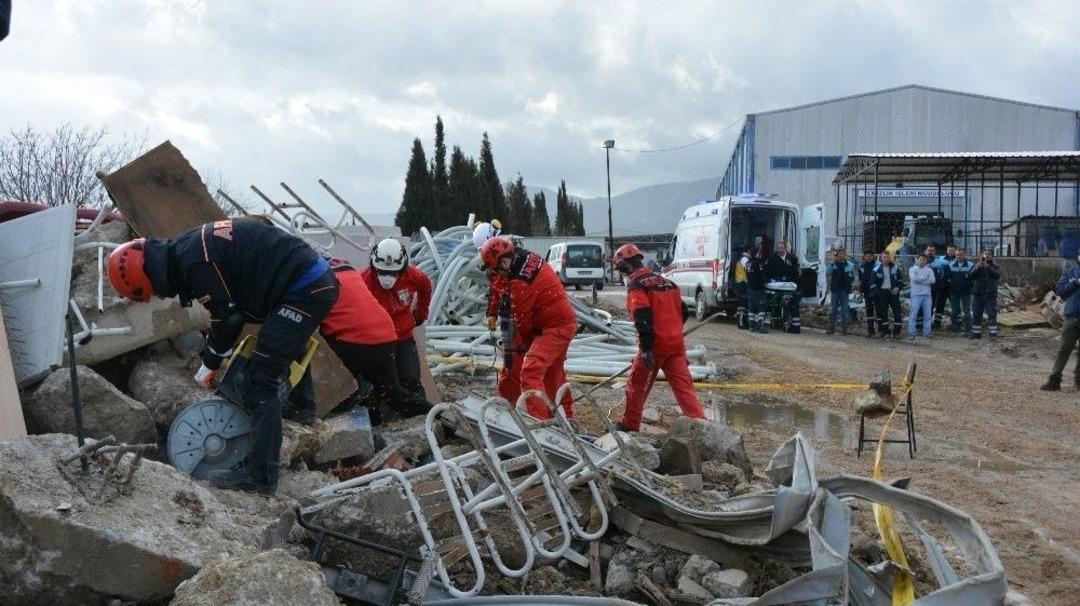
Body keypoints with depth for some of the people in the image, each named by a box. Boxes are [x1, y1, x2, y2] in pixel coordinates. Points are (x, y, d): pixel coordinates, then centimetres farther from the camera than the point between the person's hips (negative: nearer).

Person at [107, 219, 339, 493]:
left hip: (306, 290, -10)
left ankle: (261, 475, -8)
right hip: (318, 281, 10)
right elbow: (233, 303, 19)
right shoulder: (188, 247, 13)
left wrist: (210, 363, 3)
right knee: (288, 343, 37)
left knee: (260, 379, -10)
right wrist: (216, 355, 17)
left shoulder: (193, 261, -18)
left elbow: (227, 316, -13)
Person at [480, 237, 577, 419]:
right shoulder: (530, 258, 1)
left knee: (530, 373, -17)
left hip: (554, 328, -10)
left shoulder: (521, 283, -25)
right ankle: (566, 416, 38)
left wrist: (521, 344, 2)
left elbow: (522, 320, -14)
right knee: (553, 373, 24)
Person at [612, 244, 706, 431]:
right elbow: (683, 312, 20)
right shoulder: (666, 282, 15)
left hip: (655, 345, -6)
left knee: (637, 386, 12)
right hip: (676, 344, 6)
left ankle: (630, 425, 24)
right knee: (684, 387, 3)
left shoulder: (636, 286, -8)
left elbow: (643, 318, -21)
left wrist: (646, 349, -23)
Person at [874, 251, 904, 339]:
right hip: (882, 292, 0)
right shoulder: (877, 269, 1)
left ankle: (897, 331, 4)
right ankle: (885, 331, 11)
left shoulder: (895, 267, 3)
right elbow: (874, 282, 5)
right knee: (883, 312, 2)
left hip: (893, 292, 0)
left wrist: (898, 287, -7)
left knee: (897, 311, -2)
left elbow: (900, 279, 8)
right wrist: (877, 291, -7)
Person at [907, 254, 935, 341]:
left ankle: (926, 333, 12)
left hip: (927, 295, 4)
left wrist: (920, 279, -11)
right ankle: (911, 334, -6)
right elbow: (914, 279, -16)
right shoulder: (913, 269, 2)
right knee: (913, 315, -7)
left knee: (927, 315, 5)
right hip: (916, 295, -4)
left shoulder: (929, 270, 11)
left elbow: (932, 280, -7)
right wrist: (926, 277, -7)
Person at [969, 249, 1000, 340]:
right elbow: (971, 276, -7)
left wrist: (988, 267, -28)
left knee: (992, 315, -7)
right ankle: (976, 333, 14)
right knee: (976, 315, 6)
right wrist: (979, 267, -22)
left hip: (990, 294, -2)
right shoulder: (977, 265, 9)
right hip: (977, 294, 2)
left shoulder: (996, 266, 5)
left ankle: (993, 334, -6)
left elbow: (997, 275, -16)